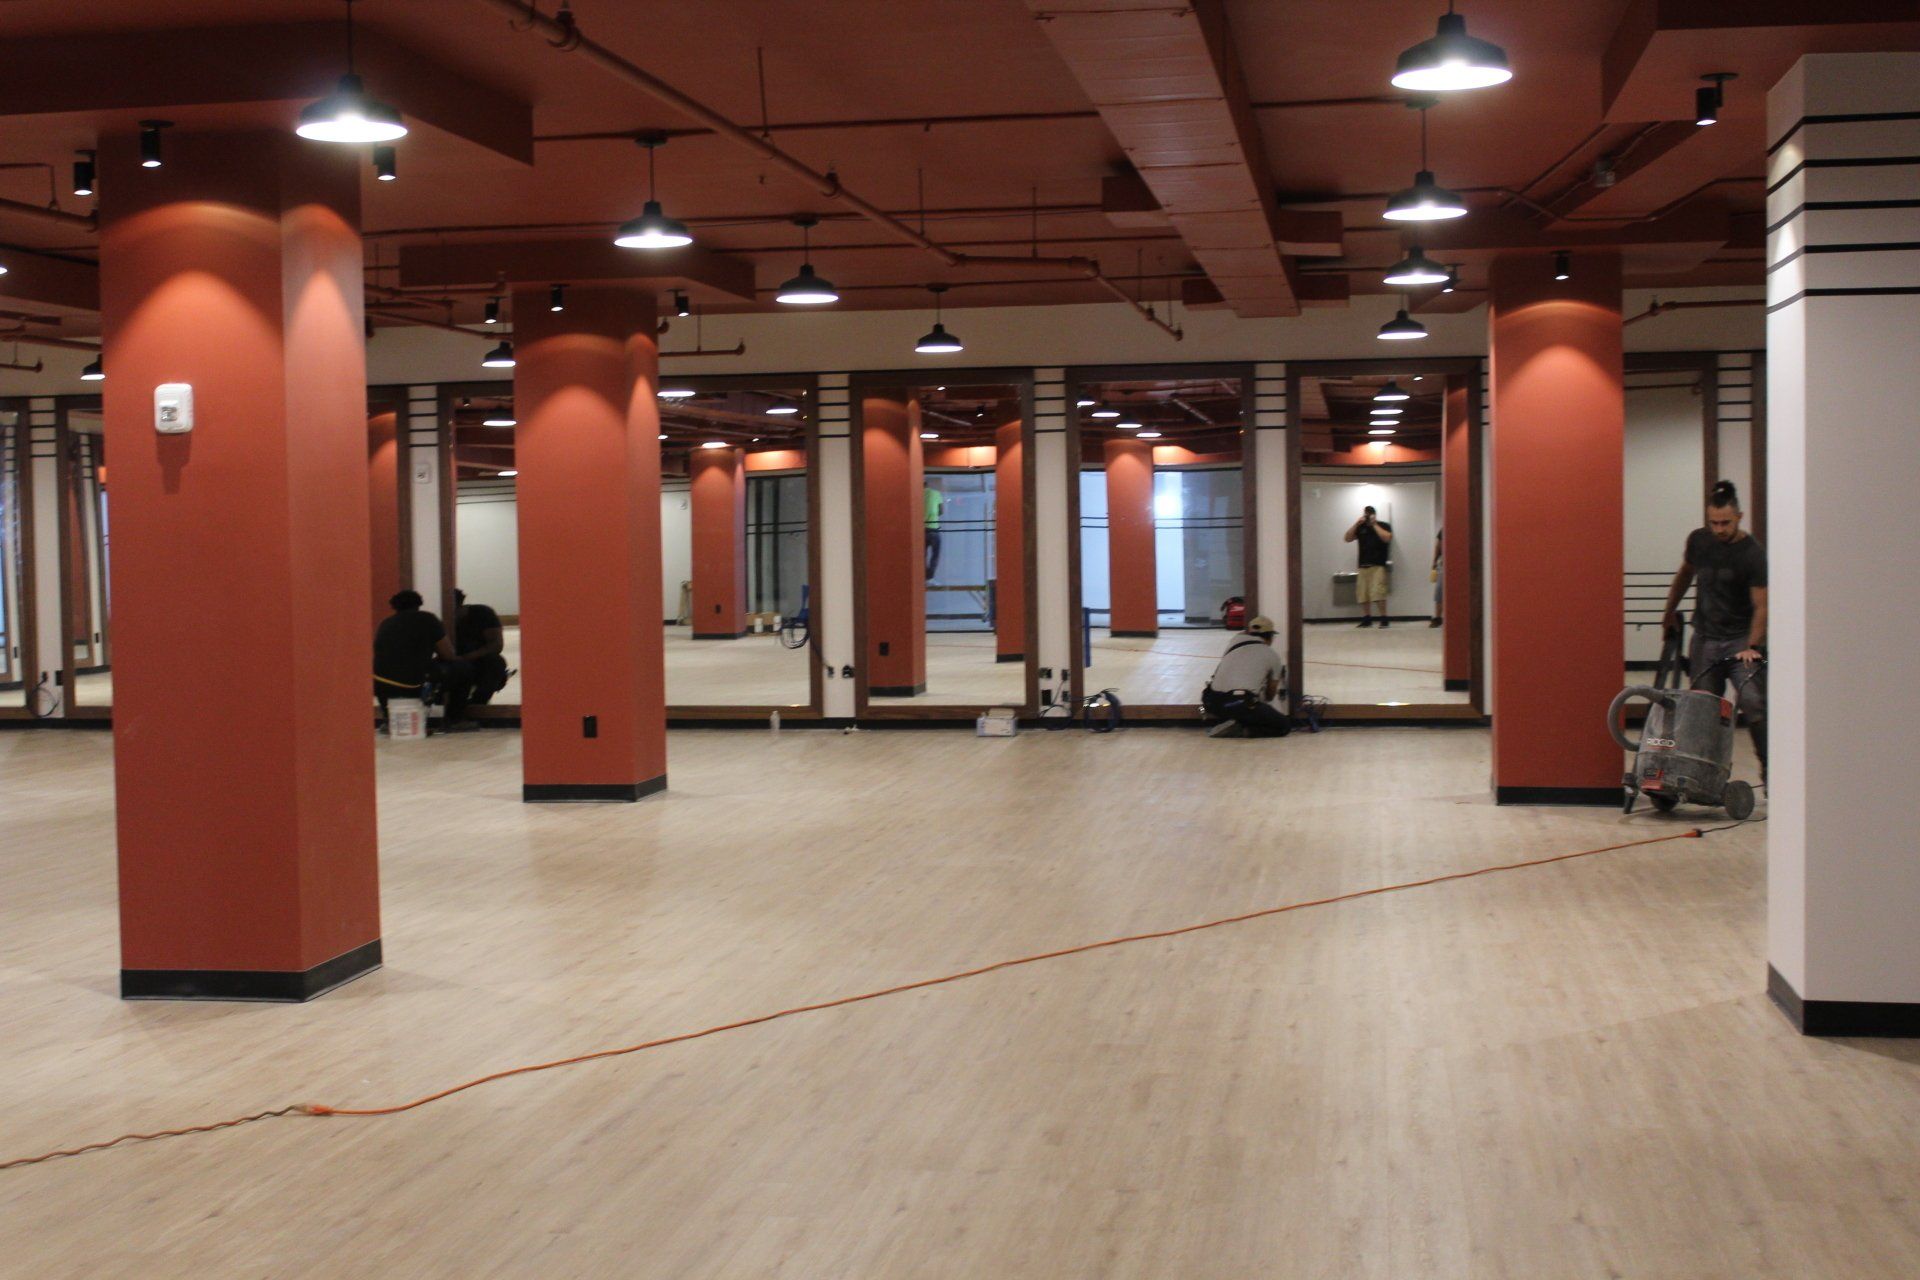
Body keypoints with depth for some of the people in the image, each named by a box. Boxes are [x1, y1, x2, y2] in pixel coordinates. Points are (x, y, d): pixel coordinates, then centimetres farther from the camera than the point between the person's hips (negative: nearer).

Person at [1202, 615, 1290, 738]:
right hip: (1243, 704, -4)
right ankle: (1243, 730, -9)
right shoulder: (1273, 656, 14)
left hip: (1212, 703, 4)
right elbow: (1269, 696, 24)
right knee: (1284, 725, 12)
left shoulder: (1236, 640, 19)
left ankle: (1226, 725, 8)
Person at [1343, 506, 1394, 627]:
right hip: (1363, 566, 4)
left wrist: (1374, 525, -7)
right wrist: (1356, 524, -1)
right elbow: (1347, 538, 7)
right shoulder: (1361, 528, 15)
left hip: (1378, 565, -4)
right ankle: (1367, 619, 10)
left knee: (1378, 592, -15)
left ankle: (1384, 619, -9)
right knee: (1363, 594, 1)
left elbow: (1387, 538, -12)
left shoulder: (1384, 526, 6)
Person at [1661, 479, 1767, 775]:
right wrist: (1670, 611, 28)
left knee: (1753, 701, -17)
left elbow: (1761, 605, -14)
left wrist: (1752, 646, -23)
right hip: (1705, 637, 4)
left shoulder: (1753, 553, -12)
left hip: (1741, 638, -4)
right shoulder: (1698, 541, 4)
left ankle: (1769, 769, -11)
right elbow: (1684, 575, 24)